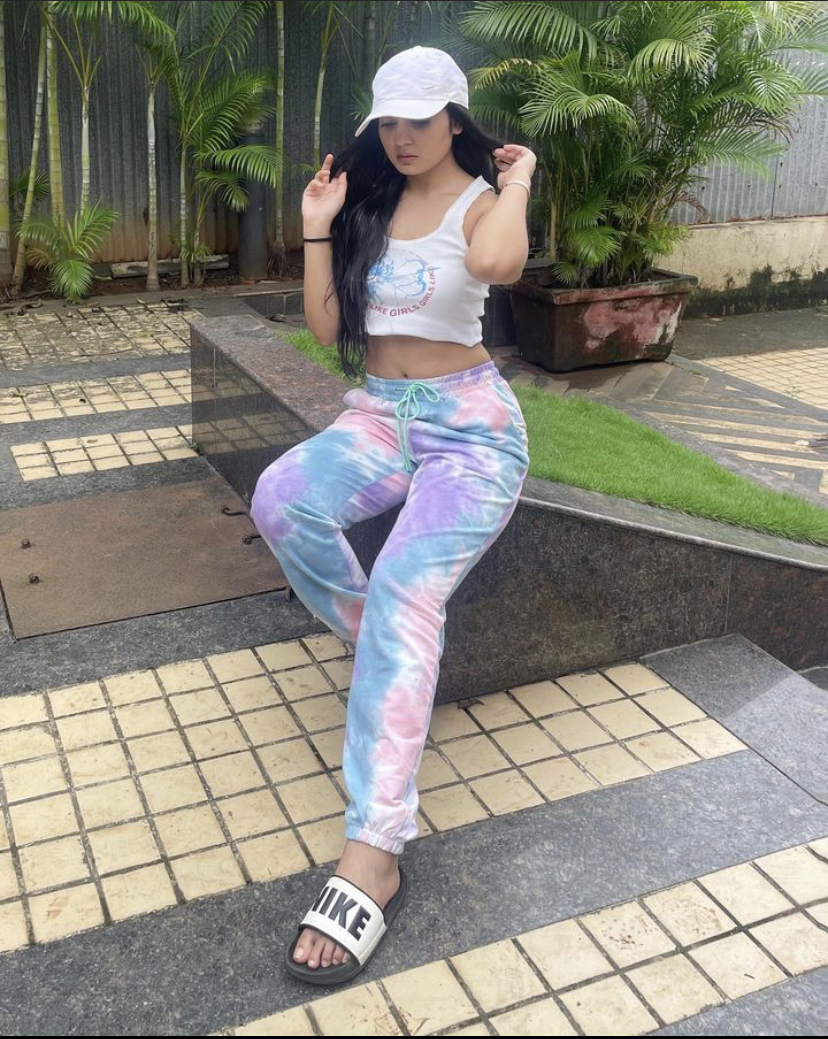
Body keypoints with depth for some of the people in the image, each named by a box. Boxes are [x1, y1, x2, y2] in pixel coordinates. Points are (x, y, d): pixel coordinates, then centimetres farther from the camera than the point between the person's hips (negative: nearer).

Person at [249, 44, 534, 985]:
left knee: (405, 589, -31)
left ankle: (372, 858, -33)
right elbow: (325, 326, 10)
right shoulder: (370, 204, 14)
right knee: (279, 499, -29)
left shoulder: (480, 202, -3)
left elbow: (496, 264, -31)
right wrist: (318, 231, 4)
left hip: (470, 422, -5)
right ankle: (383, 650, -4)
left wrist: (517, 181, -13)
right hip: (380, 413, 5)